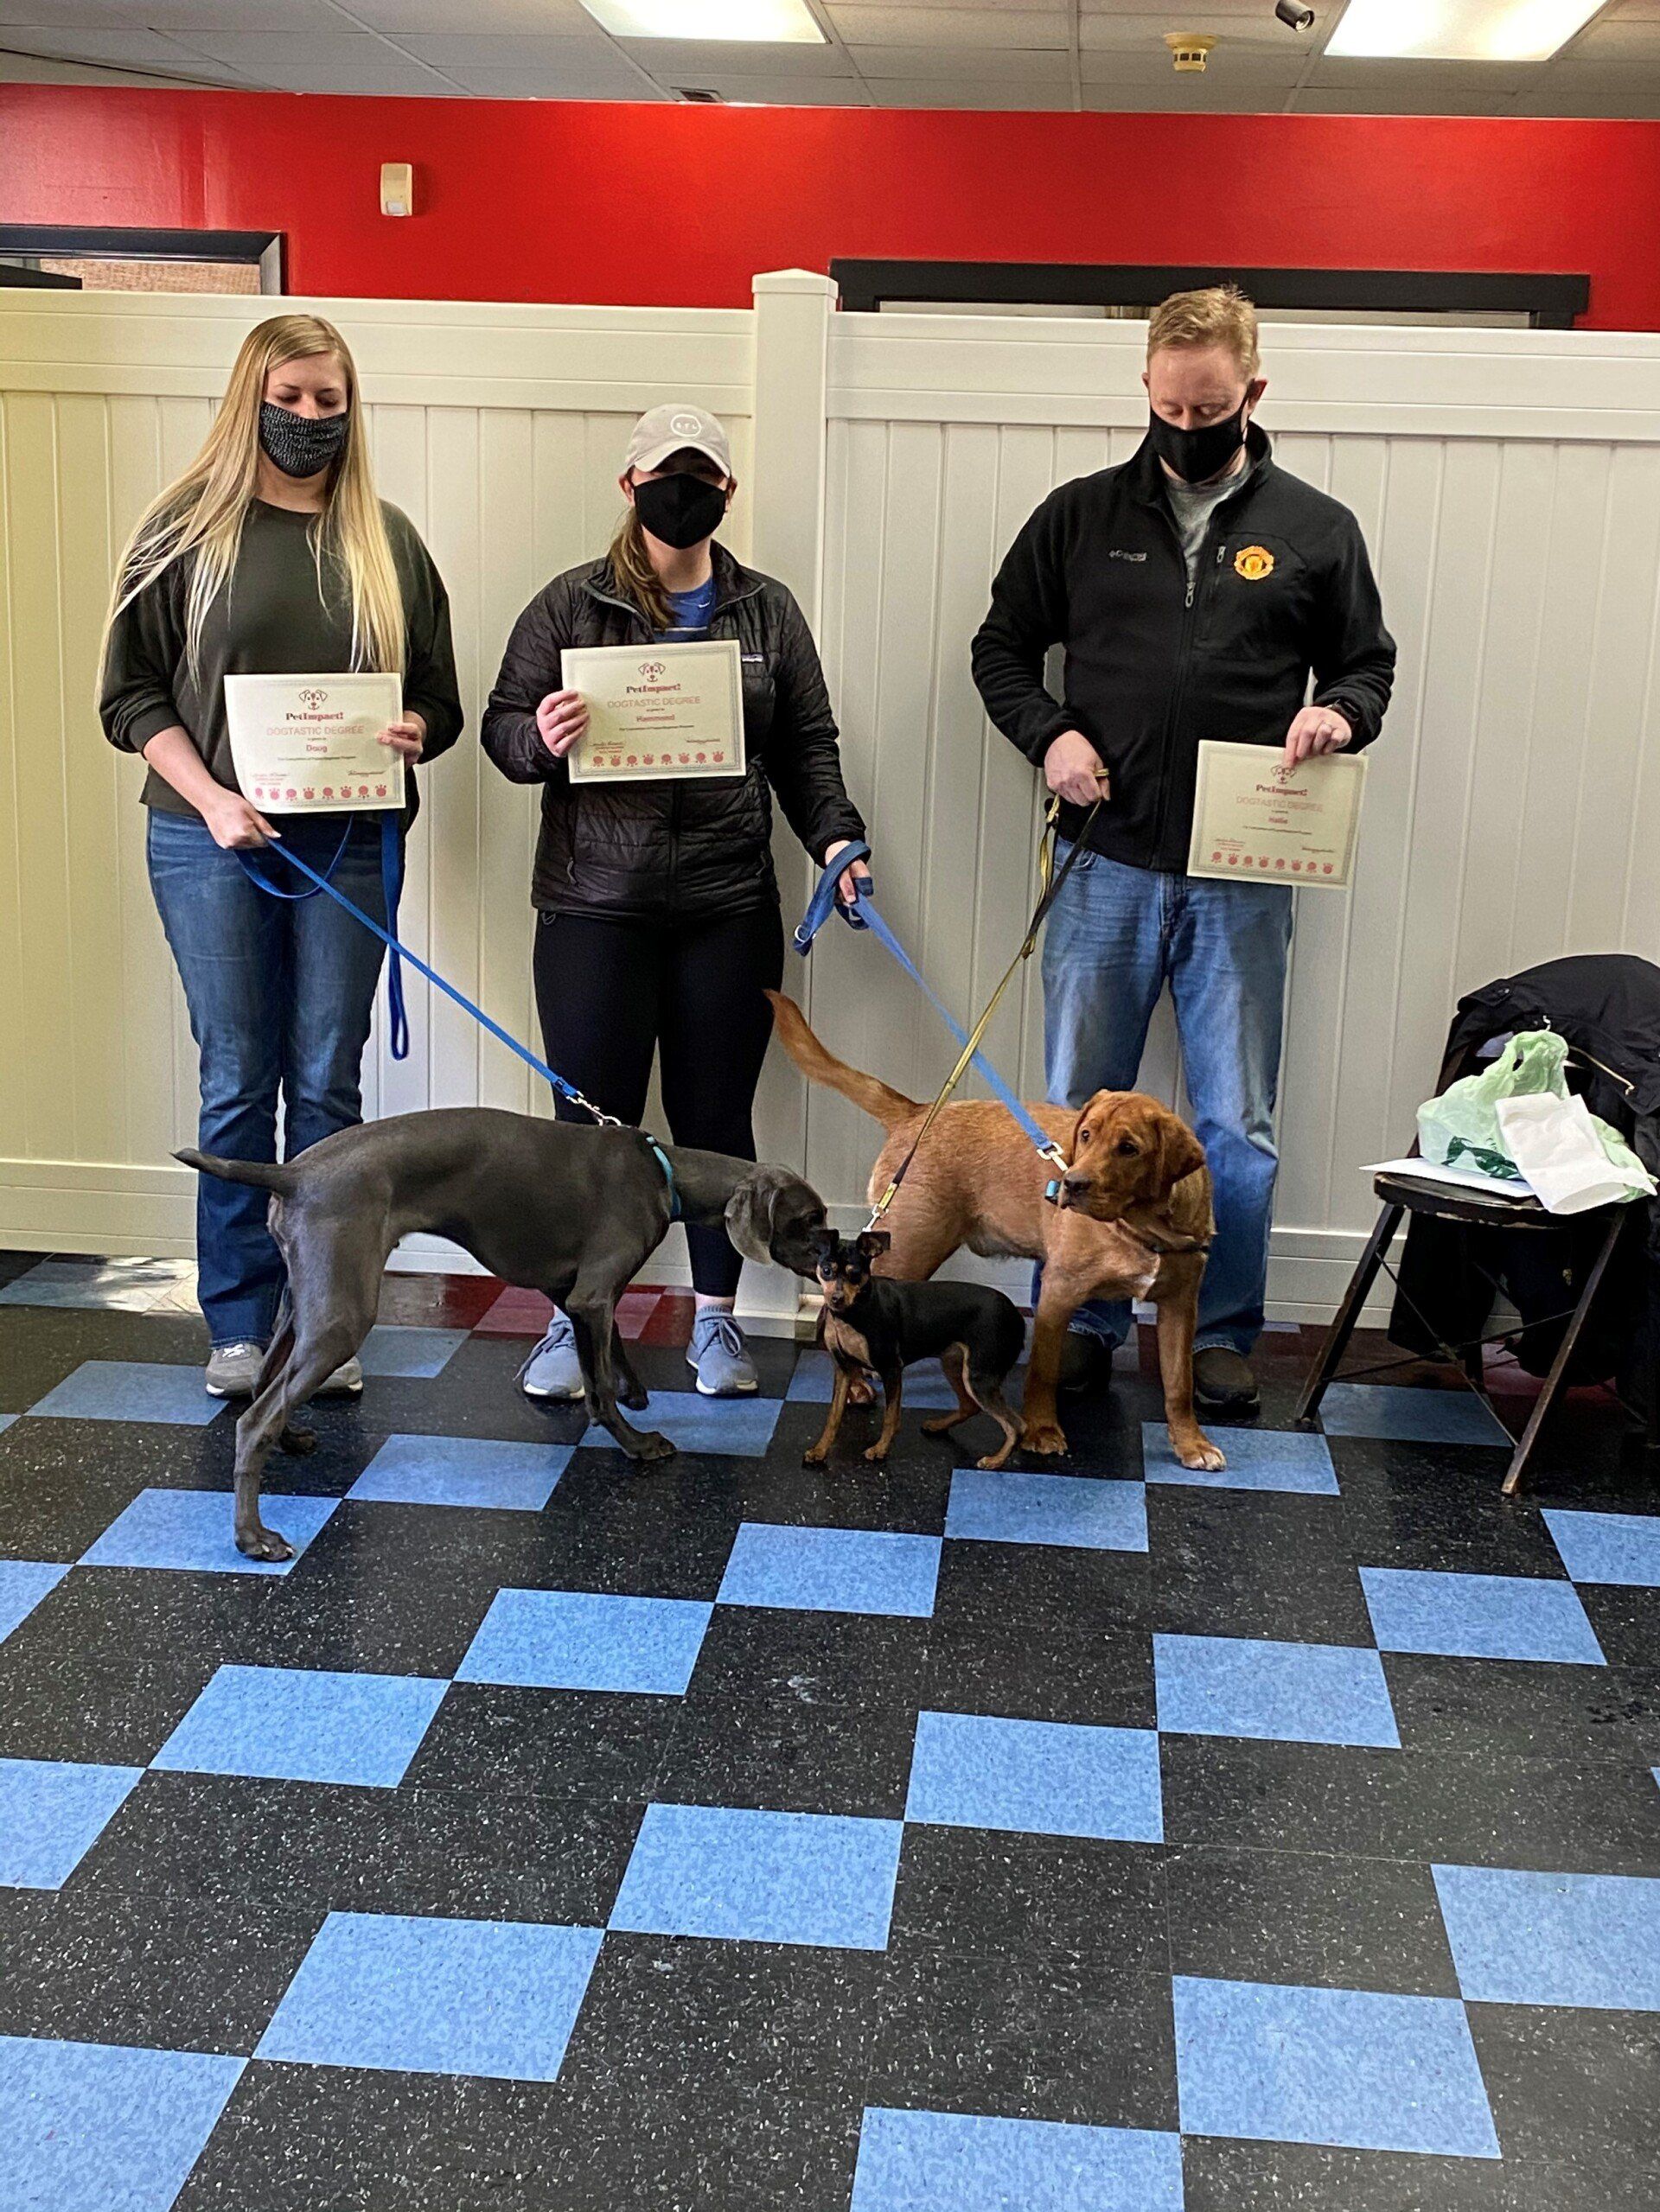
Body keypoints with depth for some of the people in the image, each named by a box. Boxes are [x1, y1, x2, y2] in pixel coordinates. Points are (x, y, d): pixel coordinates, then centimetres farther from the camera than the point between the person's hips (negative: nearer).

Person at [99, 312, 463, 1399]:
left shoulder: (386, 538, 9)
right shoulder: (189, 525, 2)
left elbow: (440, 698, 13)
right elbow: (131, 691, 0)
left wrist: (415, 731, -11)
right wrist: (209, 798, -13)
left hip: (349, 845, 2)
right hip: (215, 839, -2)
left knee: (328, 1085, 6)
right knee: (239, 1083, 3)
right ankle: (240, 1322, 13)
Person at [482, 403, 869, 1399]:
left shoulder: (768, 611, 9)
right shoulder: (571, 604, 2)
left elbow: (807, 745, 12)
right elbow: (503, 727, 3)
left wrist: (834, 835, -3)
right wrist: (540, 739, -19)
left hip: (730, 910, 2)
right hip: (596, 907, -2)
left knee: (718, 1117, 8)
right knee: (593, 1121, 2)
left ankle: (717, 1316, 23)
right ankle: (575, 1318, 18)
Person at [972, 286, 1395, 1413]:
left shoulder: (1316, 530, 4)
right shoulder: (1082, 515, 5)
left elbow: (1369, 665, 13)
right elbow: (1003, 646, 12)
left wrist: (1339, 712, -10)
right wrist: (1048, 732, -7)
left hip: (1241, 878, -1)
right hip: (1106, 864, 1)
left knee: (1236, 1126, 5)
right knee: (1081, 1110, 8)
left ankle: (1224, 1332, 20)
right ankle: (1083, 1323, 23)